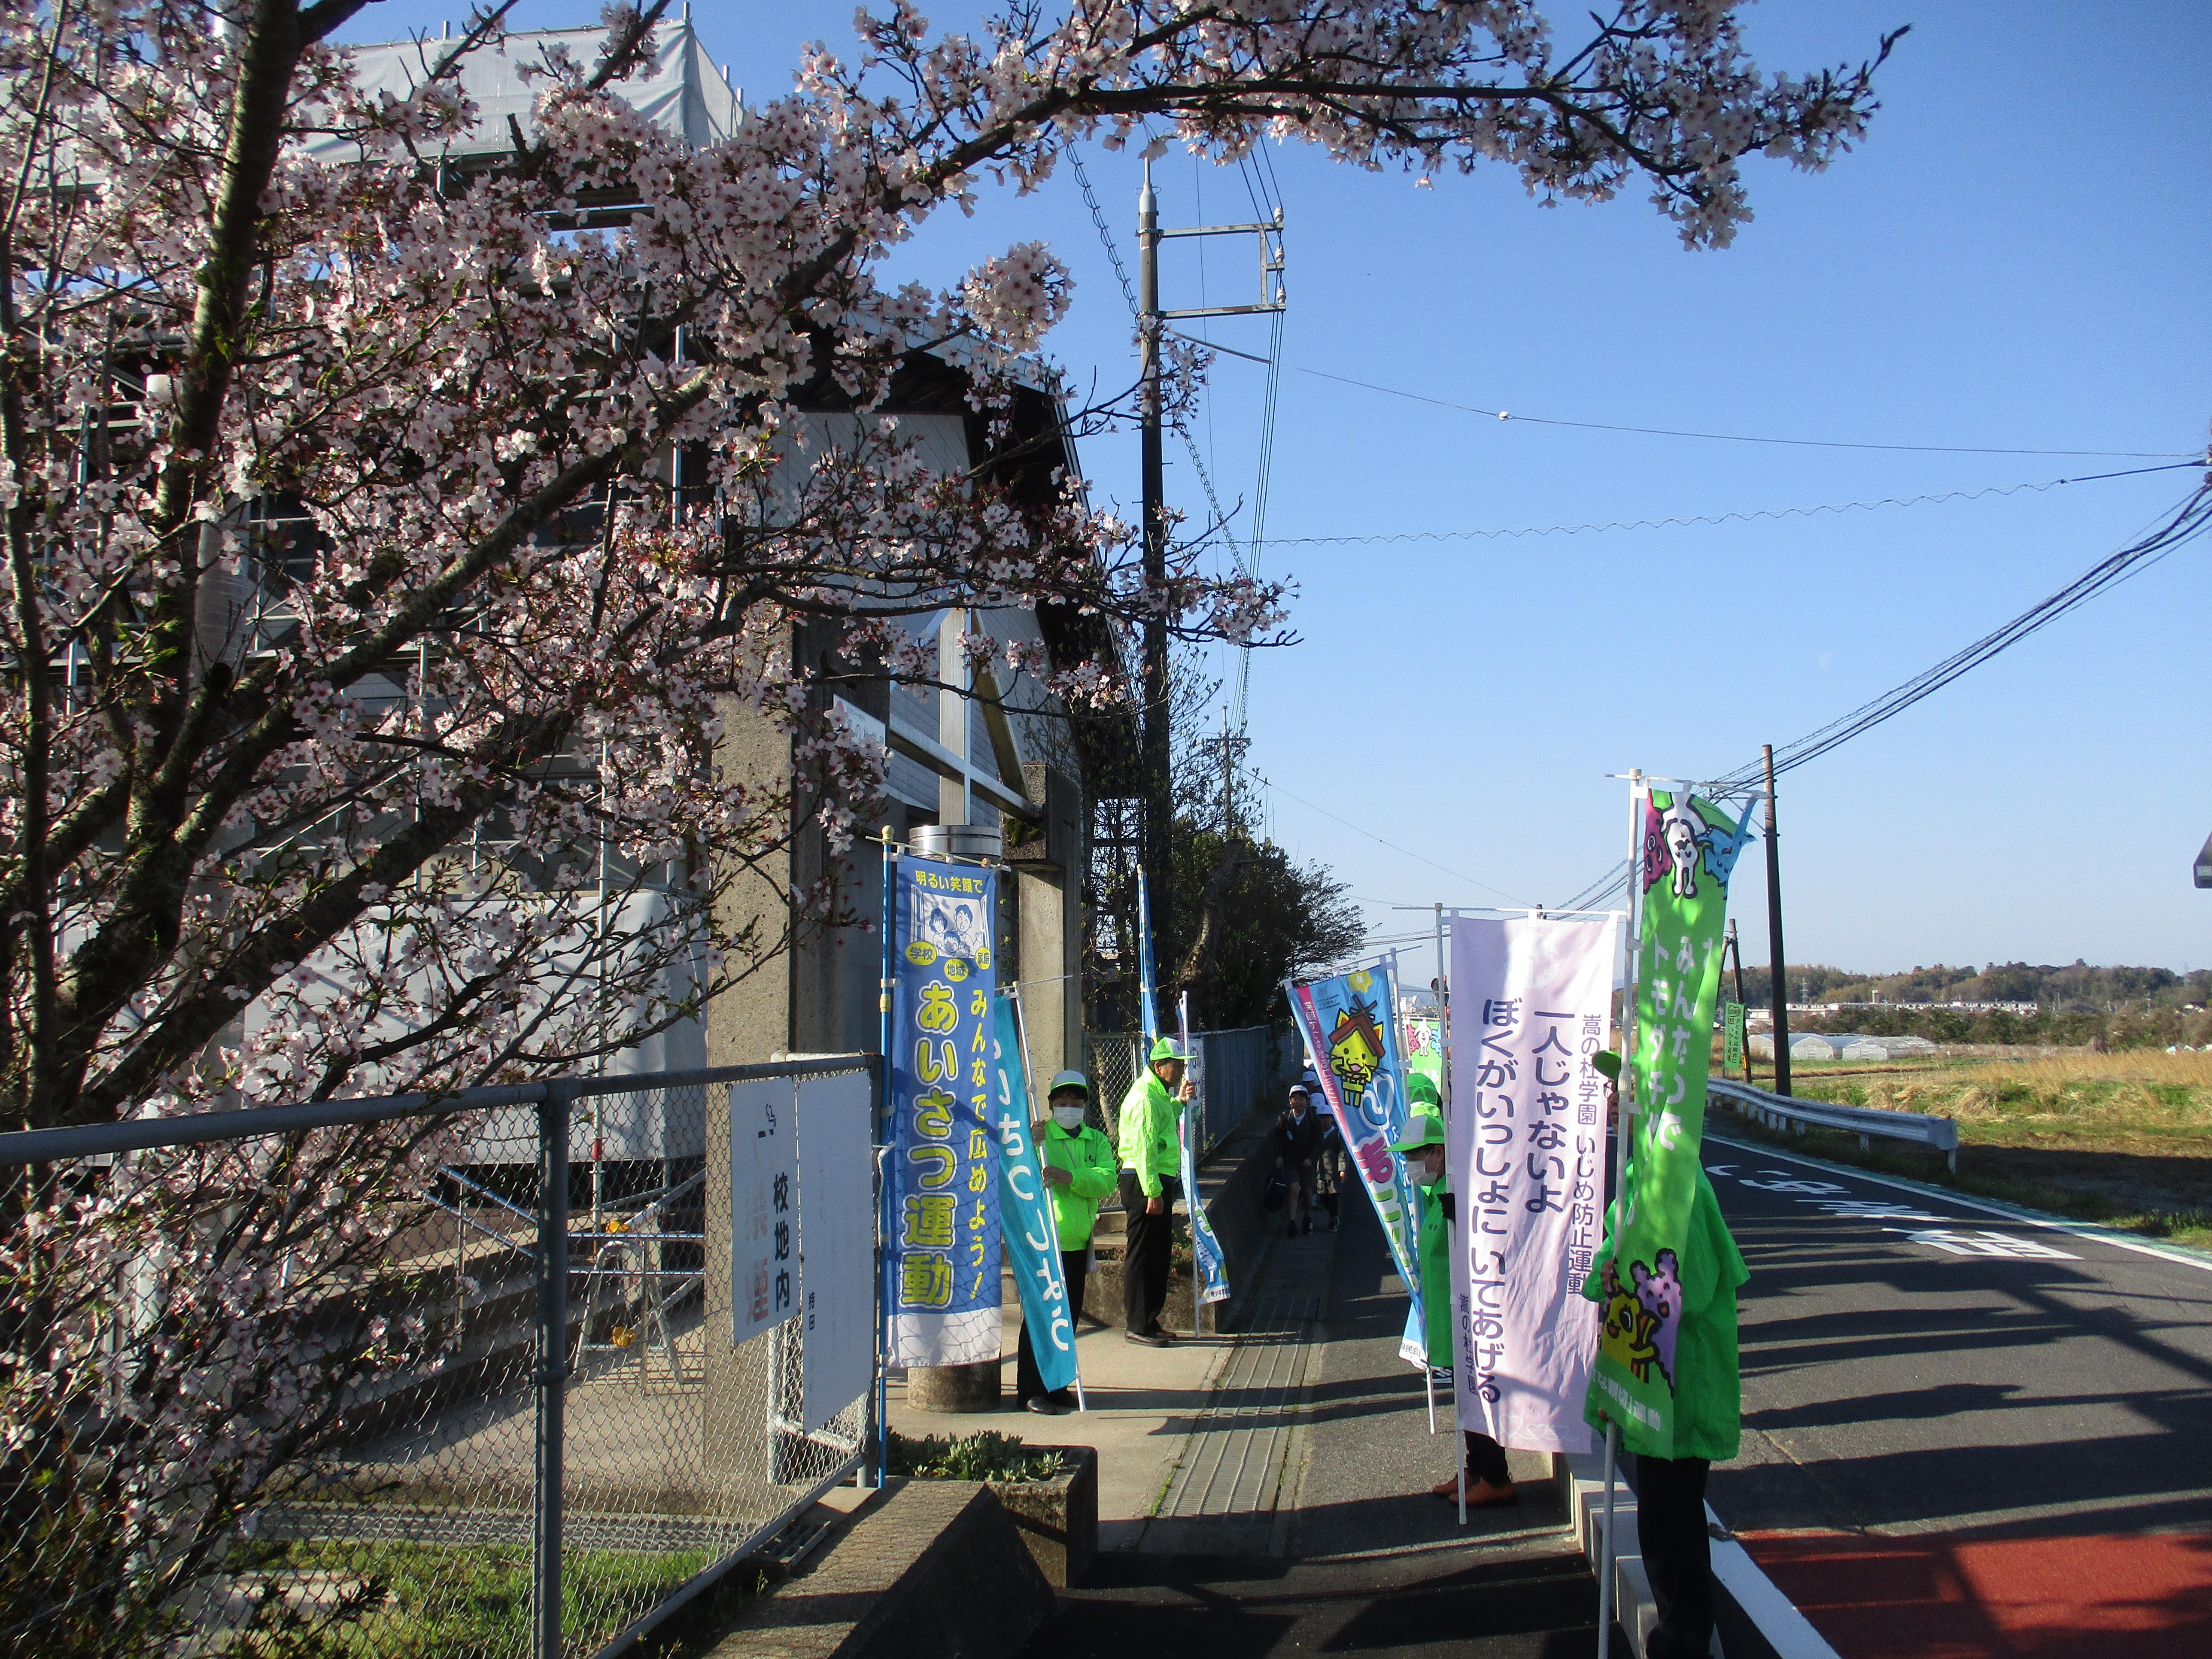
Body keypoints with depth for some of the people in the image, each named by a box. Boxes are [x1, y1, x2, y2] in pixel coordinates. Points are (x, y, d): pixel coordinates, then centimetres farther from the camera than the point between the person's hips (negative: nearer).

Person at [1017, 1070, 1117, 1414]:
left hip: (1079, 1241, 5)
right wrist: (1031, 1145, -30)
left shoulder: (1097, 1141, 12)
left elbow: (1107, 1179, -6)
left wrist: (1069, 1177, -23)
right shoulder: (1039, 1135, -1)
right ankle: (1032, 1390, -1)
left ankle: (1056, 1385, 24)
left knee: (1069, 1315, 12)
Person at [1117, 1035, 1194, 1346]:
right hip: (1145, 1183, -10)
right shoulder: (1145, 1096, -16)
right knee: (1142, 1255, -5)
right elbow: (1144, 1148, -22)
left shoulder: (1158, 1093, 17)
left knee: (1158, 1253, 15)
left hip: (1159, 1182, 10)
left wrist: (1179, 1101, 23)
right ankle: (1136, 1326, 0)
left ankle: (1149, 1320, 23)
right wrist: (1153, 1192, -24)